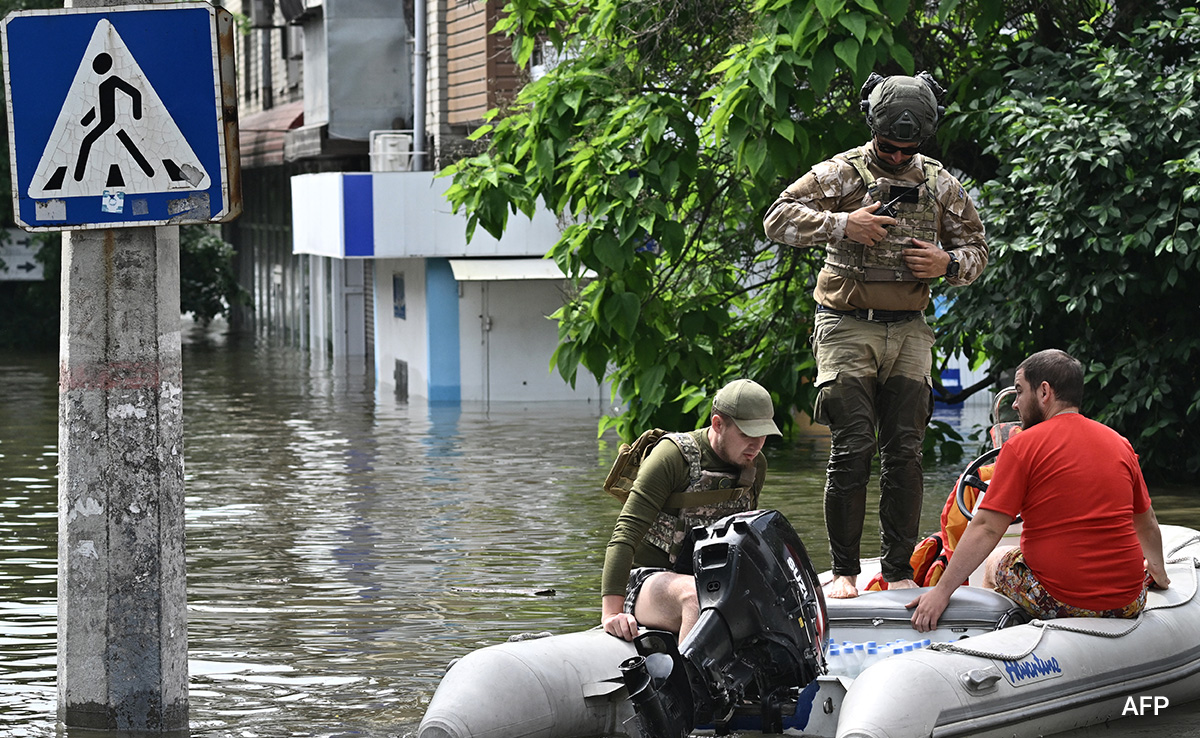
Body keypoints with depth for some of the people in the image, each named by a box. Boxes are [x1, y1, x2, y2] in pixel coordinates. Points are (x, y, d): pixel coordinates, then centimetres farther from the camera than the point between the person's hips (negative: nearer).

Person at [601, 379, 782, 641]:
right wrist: (611, 612, -30)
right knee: (699, 598, -40)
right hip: (648, 579, -6)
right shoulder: (673, 456, -13)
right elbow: (626, 533, -20)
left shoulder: (756, 466, 8)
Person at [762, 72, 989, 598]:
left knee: (904, 453, 1)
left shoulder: (939, 184, 9)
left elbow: (976, 248, 17)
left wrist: (948, 264, -6)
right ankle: (843, 571, -1)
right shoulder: (842, 173, -2)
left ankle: (899, 571, 7)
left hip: (909, 334, 3)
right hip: (848, 329, -3)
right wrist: (841, 224, -22)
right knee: (852, 450, -8)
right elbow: (778, 219, -9)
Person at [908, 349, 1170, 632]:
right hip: (1128, 603, 4)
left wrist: (941, 592, -12)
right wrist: (1157, 571, 39)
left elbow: (986, 528, -13)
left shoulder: (1022, 446, -7)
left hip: (1058, 602, -4)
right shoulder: (1120, 444, 8)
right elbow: (1147, 523, 20)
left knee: (994, 561, 25)